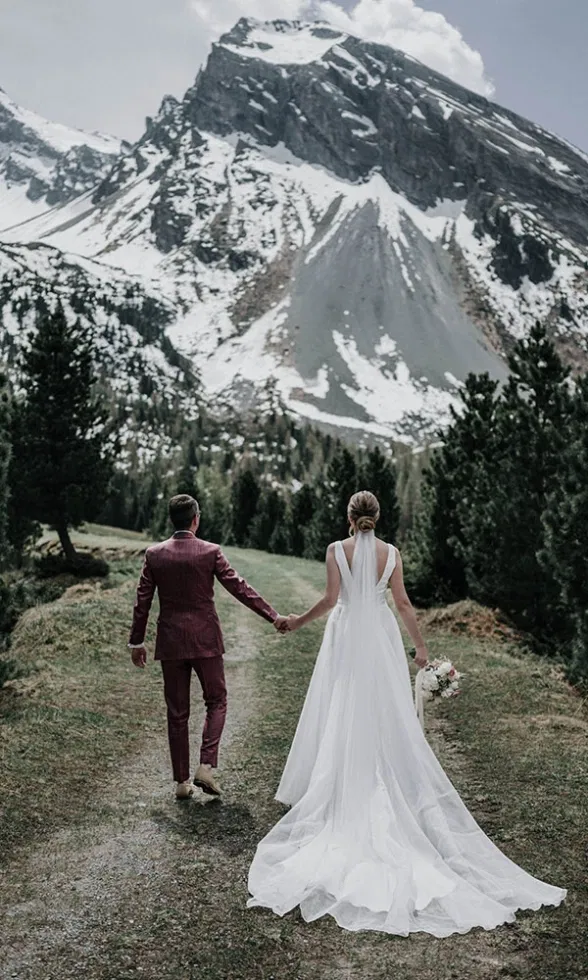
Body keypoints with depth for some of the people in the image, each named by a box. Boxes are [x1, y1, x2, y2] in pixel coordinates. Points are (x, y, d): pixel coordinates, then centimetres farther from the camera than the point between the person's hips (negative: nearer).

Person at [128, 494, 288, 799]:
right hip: (205, 640, -2)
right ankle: (206, 766, 1)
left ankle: (182, 782, 15)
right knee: (216, 702, 14)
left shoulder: (154, 554, -1)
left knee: (177, 713, 10)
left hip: (170, 642, 2)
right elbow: (240, 588, -9)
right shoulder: (210, 552, -7)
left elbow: (142, 601, 2)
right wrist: (273, 616, -4)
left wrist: (137, 641, 12)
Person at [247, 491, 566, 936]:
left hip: (346, 637, -2)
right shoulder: (391, 553, 0)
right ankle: (389, 790, 12)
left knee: (343, 714, 7)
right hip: (381, 637, 2)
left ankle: (342, 792, 12)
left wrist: (299, 621, 5)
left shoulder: (337, 550, -7)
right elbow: (403, 603, 0)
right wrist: (421, 646, 8)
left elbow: (330, 599, -10)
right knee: (388, 716, 8)